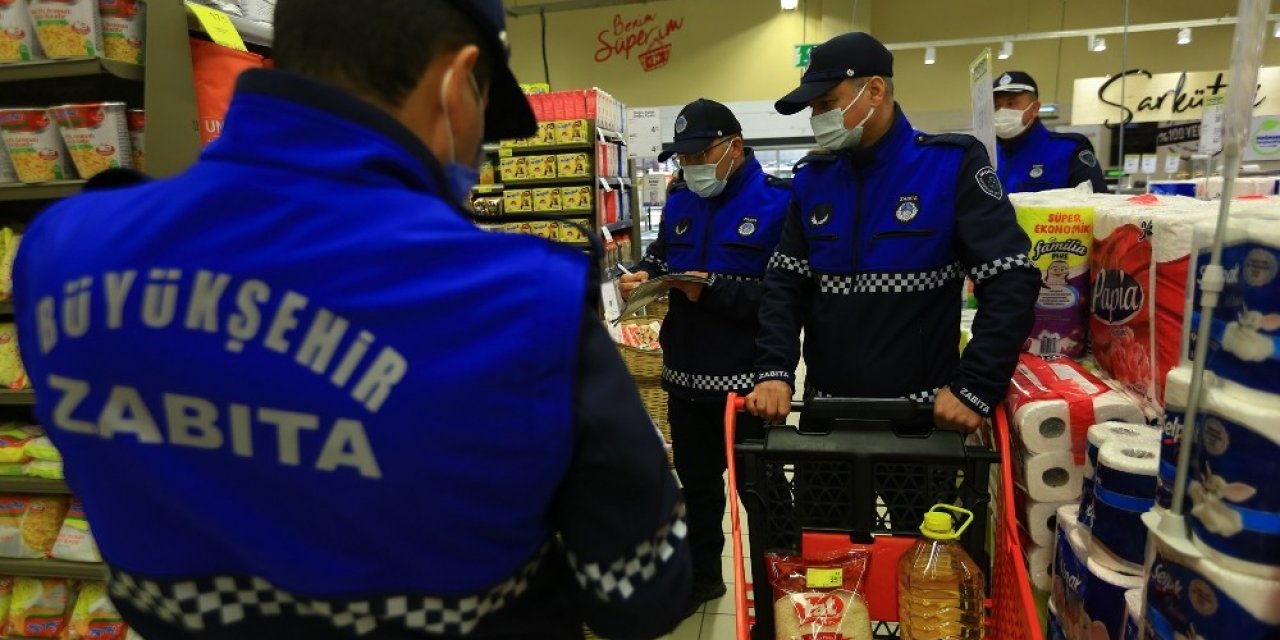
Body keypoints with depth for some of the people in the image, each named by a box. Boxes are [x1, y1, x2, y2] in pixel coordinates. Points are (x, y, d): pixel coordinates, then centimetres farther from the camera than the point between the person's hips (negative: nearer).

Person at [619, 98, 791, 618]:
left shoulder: (777, 201, -14)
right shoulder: (680, 200, 8)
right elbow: (661, 256, 17)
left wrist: (716, 290, -27)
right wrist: (644, 276, -5)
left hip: (750, 378, -6)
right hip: (687, 374, 7)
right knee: (697, 482, 22)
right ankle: (703, 575, 42)